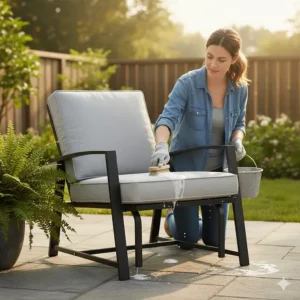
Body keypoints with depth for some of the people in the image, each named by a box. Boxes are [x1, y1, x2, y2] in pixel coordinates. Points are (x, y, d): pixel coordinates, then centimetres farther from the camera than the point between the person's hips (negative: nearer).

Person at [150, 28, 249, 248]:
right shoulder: (187, 83, -20)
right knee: (188, 239, -1)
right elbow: (168, 118, -32)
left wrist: (237, 141, -15)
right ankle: (173, 217, 34)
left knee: (214, 241, 8)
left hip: (218, 169, 4)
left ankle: (192, 220, 43)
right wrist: (161, 146, -52)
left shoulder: (240, 88, -7)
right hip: (186, 166, -4)